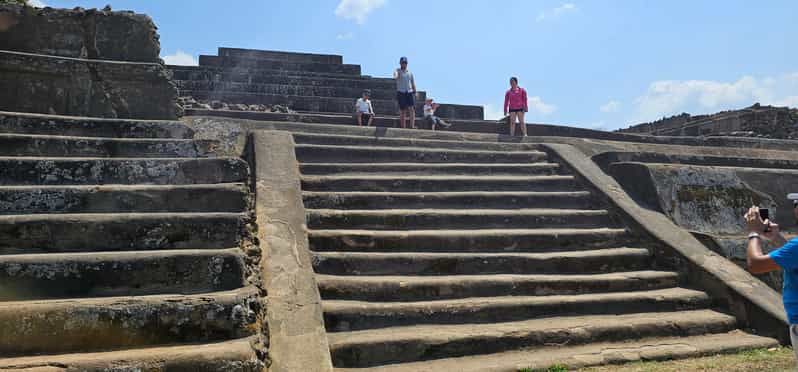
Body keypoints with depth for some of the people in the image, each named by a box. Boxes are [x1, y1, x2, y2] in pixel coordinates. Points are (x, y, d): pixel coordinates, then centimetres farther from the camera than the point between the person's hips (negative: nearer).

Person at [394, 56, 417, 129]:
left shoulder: (410, 72, 16)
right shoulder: (398, 71, 4)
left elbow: (413, 83, 18)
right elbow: (395, 76, -20)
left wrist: (414, 92, 9)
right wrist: (395, 77, -44)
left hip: (410, 92, 3)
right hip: (401, 93, -3)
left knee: (412, 109, -11)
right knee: (402, 111, 0)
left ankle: (412, 126, -17)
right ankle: (403, 127, 3)